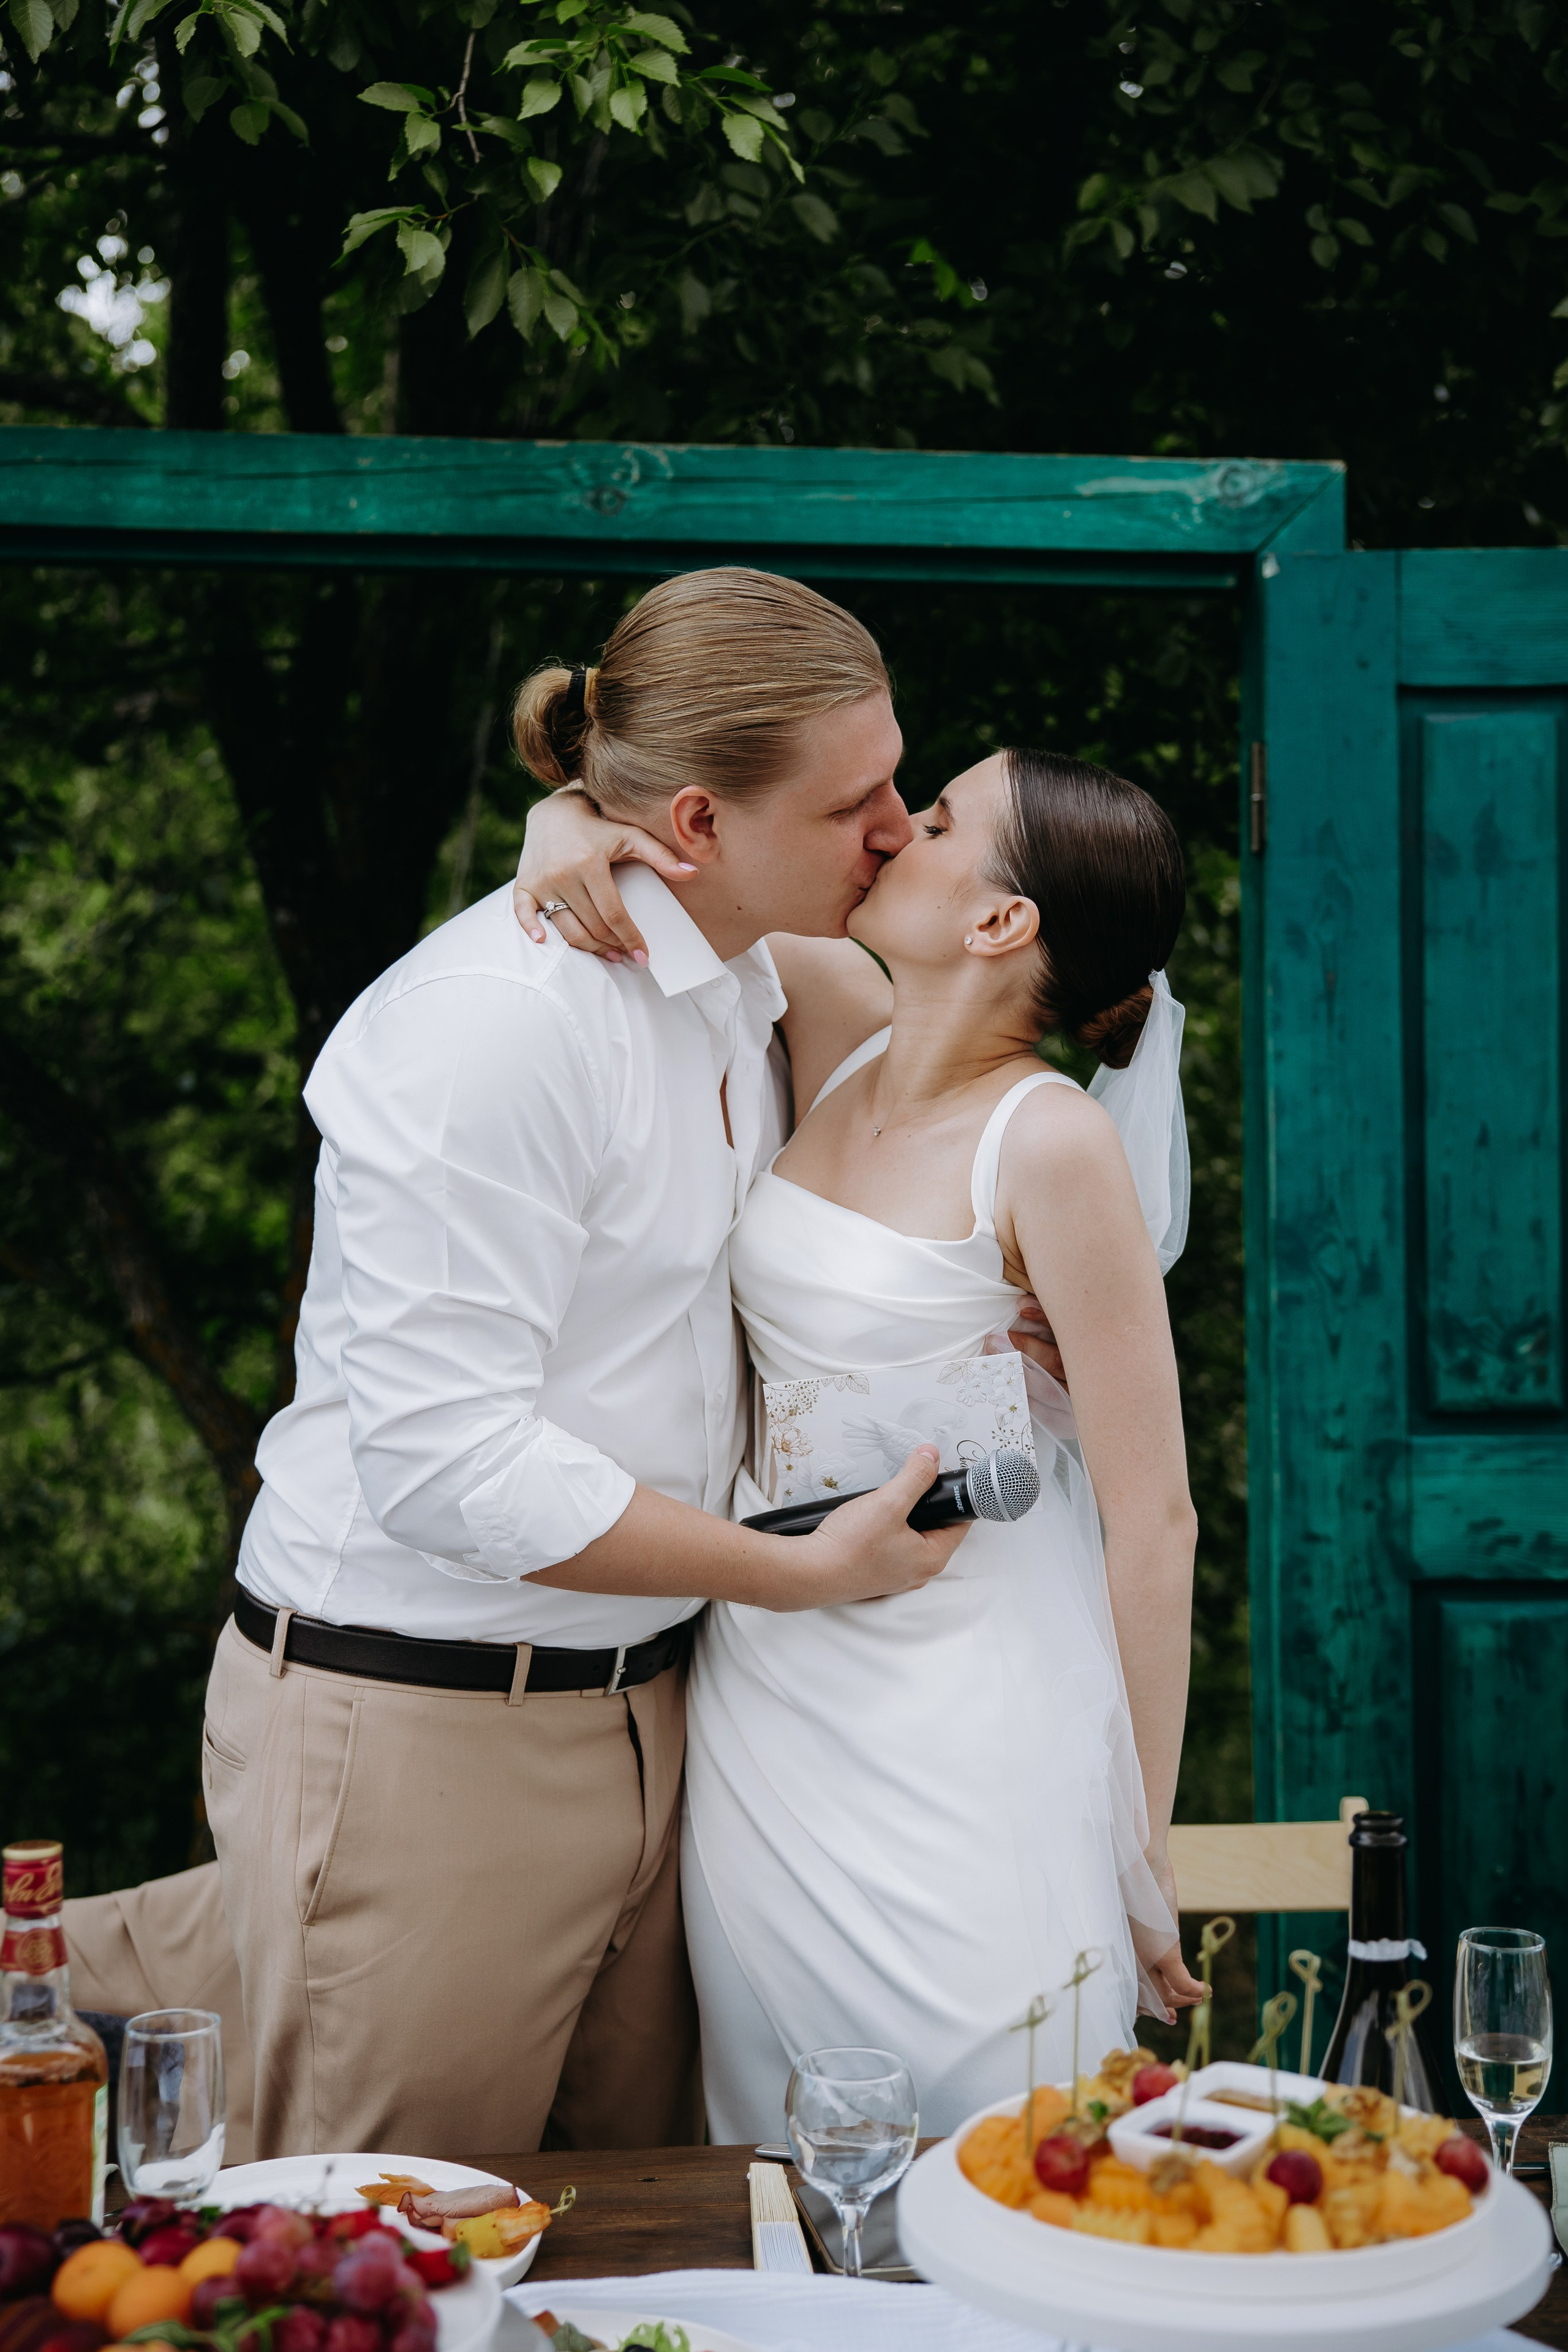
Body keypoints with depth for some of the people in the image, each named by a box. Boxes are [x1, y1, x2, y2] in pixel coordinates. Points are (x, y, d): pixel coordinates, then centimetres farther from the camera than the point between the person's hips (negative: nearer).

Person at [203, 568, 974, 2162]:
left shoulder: (737, 983, 9)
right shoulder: (495, 1018, -21)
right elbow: (449, 1461, -25)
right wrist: (803, 1570, -16)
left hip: (638, 1711, 8)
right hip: (414, 1727, -8)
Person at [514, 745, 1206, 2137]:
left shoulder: (1052, 1145, -16)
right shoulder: (847, 1033, 1)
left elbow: (1152, 1525, -13)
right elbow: (638, 784, 13)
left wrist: (1143, 1861, -9)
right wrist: (570, 826, -11)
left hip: (964, 1751, -6)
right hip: (763, 1703, 6)